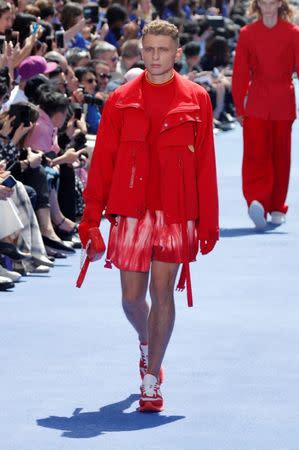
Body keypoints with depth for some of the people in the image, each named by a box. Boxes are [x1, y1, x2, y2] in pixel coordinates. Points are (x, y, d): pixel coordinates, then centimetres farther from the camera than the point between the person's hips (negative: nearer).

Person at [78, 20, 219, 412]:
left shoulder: (196, 100, 3)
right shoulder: (120, 101, 5)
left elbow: (205, 164, 3)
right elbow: (102, 161, 5)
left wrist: (208, 221, 0)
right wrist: (91, 216, -1)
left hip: (176, 213, -1)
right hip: (131, 213, 1)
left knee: (162, 291, -3)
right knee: (132, 296, 4)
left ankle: (151, 380, 4)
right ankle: (146, 341, 37)